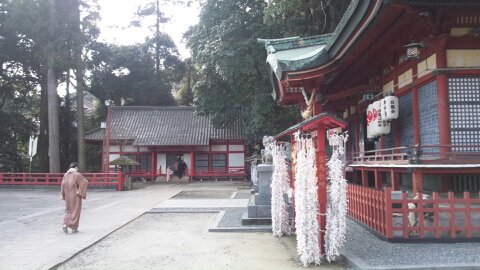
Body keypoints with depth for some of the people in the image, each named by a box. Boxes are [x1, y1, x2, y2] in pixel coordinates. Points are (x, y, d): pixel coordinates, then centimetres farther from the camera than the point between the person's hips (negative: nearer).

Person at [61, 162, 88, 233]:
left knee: (68, 211, 19)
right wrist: (80, 192, -15)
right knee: (75, 211, 6)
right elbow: (85, 182, -24)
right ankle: (74, 228, 9)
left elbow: (63, 185, 4)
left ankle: (65, 224, 0)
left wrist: (64, 195, 10)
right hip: (75, 196, -5)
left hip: (68, 196, 5)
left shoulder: (65, 175, 2)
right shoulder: (77, 174, -13)